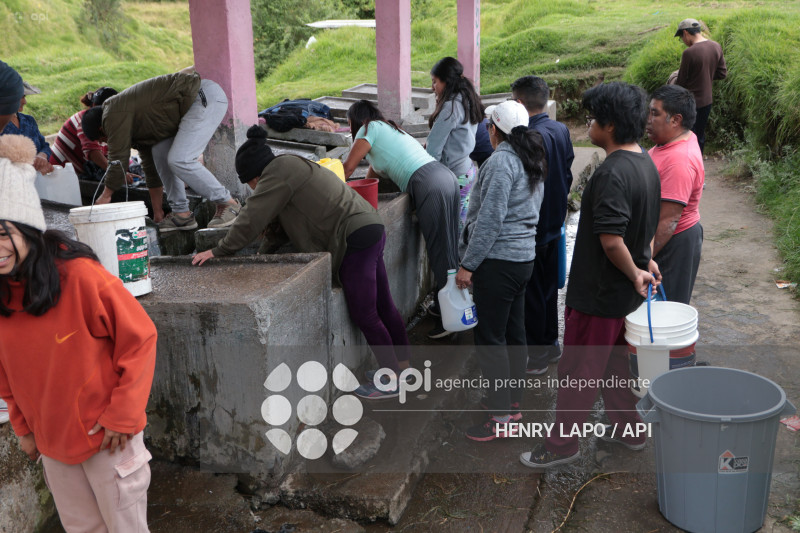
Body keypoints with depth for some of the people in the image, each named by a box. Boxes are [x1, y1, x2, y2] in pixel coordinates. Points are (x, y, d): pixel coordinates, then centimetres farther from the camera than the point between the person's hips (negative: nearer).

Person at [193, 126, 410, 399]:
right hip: (370, 230, 10)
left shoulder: (278, 173, -11)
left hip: (355, 238, -10)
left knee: (364, 315, -2)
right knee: (383, 307, 17)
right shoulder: (292, 166, 19)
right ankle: (403, 367, 28)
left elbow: (252, 220, -12)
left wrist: (219, 251, -4)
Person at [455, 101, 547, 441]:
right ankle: (512, 400, 29)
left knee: (490, 338, -3)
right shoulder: (531, 162, 13)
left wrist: (468, 265, -16)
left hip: (498, 260, -10)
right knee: (514, 332, 17)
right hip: (524, 256, 10)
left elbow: (490, 219, -21)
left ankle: (501, 416, 2)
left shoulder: (501, 161, -16)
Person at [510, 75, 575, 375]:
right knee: (548, 286, 20)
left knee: (531, 292, 3)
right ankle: (550, 344, 33)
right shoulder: (561, 130, 4)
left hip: (531, 228, -9)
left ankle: (535, 356, 13)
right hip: (553, 224, 9)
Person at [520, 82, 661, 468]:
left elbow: (611, 240, -30)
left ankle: (562, 443, 19)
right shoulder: (646, 164, 6)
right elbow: (649, 226, 16)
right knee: (612, 362, 24)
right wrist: (645, 261, 15)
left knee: (578, 370, 5)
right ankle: (628, 428, 38)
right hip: (624, 293, 10)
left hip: (598, 293, -9)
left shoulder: (612, 173, -26)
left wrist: (635, 273, -15)